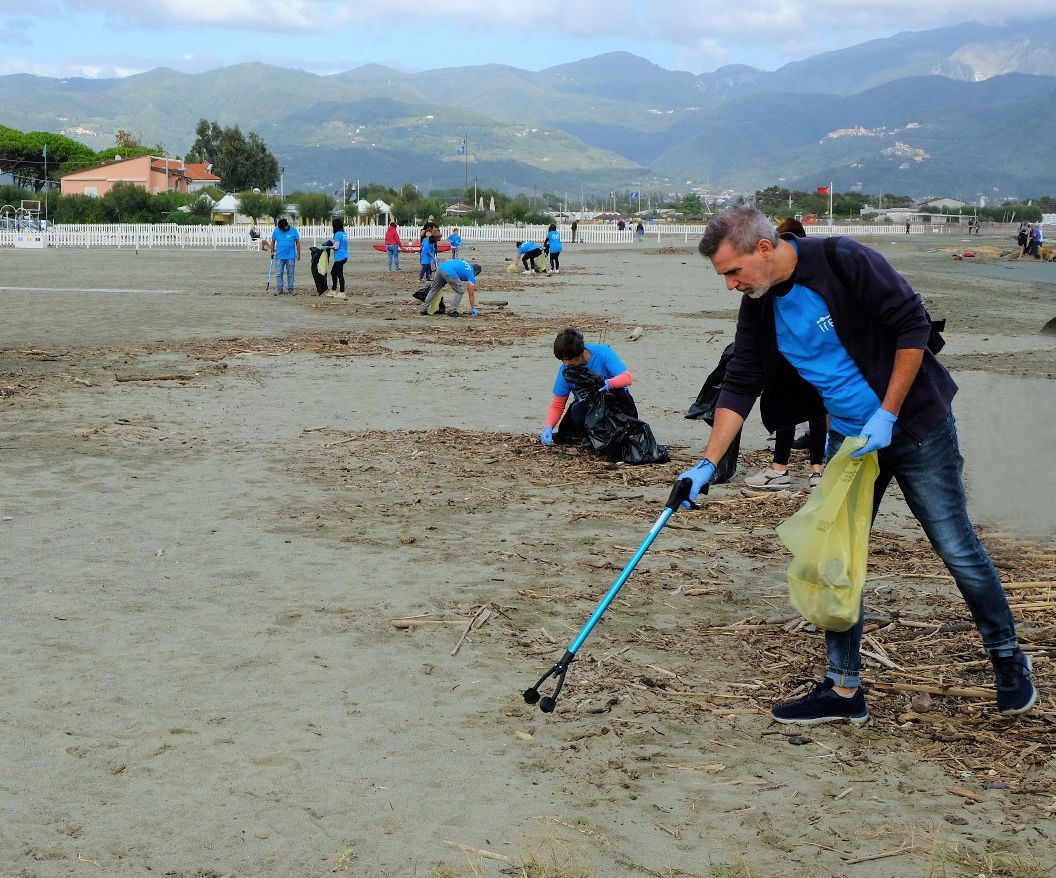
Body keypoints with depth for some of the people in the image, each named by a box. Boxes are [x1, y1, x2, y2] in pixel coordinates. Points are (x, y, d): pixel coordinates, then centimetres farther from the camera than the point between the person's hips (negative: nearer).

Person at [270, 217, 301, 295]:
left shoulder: (293, 230, -5)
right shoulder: (276, 231, -1)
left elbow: (297, 242, 1)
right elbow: (273, 241, 10)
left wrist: (298, 254, 1)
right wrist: (272, 252, 10)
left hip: (291, 256, -1)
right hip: (279, 256, 1)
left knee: (290, 274, 6)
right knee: (279, 274, 3)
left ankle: (290, 289, 15)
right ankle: (279, 289, 10)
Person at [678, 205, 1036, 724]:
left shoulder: (845, 262, -21)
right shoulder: (758, 309, -2)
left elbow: (913, 326, -18)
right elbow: (739, 387, 2)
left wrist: (887, 415, -19)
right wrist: (707, 463, -6)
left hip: (915, 426, -6)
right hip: (849, 440, 6)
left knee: (957, 548, 2)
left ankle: (1009, 660, 23)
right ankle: (844, 691, 13)